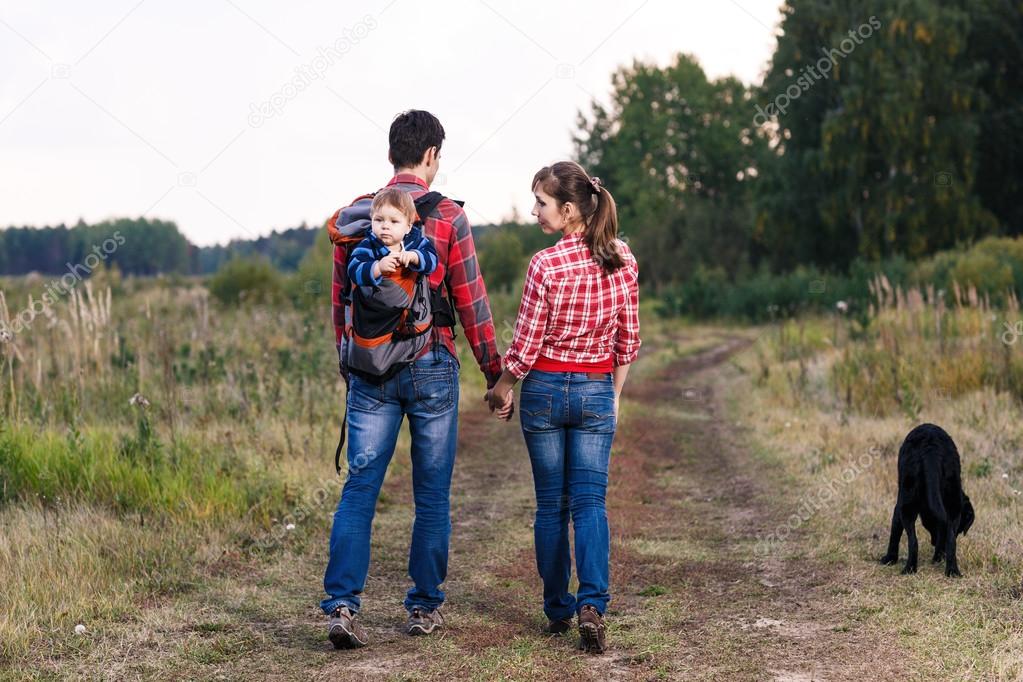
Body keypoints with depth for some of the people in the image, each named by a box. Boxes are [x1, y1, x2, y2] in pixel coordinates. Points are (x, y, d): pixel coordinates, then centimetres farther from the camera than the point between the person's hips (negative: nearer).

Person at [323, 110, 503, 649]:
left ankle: (342, 604, -9)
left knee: (359, 489, 2)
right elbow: (470, 302, -4)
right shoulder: (447, 217, -5)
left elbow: (339, 300, 9)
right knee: (432, 493, 9)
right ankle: (424, 606, 16)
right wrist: (494, 372, 5)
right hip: (431, 366, -2)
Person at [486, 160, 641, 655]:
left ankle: (557, 610, 16)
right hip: (596, 391, 2)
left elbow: (526, 345, -10)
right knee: (590, 502, 2)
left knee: (550, 504, 9)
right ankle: (591, 605, -16)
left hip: (544, 389, -2)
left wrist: (502, 388, 6)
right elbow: (628, 340, 4)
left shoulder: (546, 265, -15)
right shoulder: (622, 259, -3)